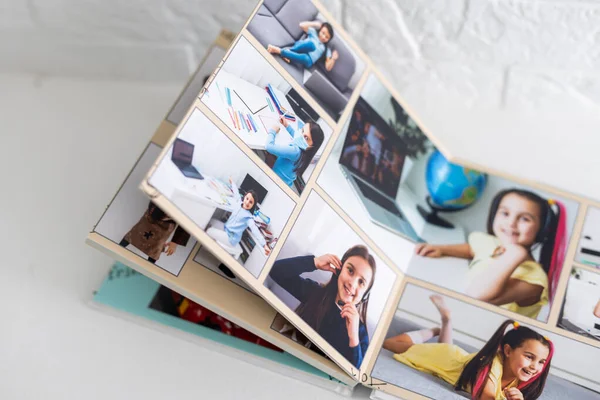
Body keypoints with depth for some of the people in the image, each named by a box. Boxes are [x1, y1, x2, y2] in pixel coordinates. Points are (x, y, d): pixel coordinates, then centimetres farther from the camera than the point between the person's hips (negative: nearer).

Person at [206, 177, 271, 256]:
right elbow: (236, 192, 16)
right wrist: (232, 183, 36)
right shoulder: (239, 203, -4)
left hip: (231, 238, -8)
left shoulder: (248, 217, -23)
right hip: (226, 228, 8)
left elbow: (255, 230, -36)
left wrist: (264, 245, -50)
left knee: (209, 231, -12)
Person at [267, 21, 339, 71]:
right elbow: (302, 25, 5)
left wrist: (333, 59, -10)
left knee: (305, 59, -42)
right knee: (311, 44, -34)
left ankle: (279, 51, -37)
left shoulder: (326, 50, 14)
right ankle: (287, 50, -30)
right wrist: (315, 24, 6)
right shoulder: (313, 32, 16)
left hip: (308, 62, 0)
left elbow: (328, 68, 7)